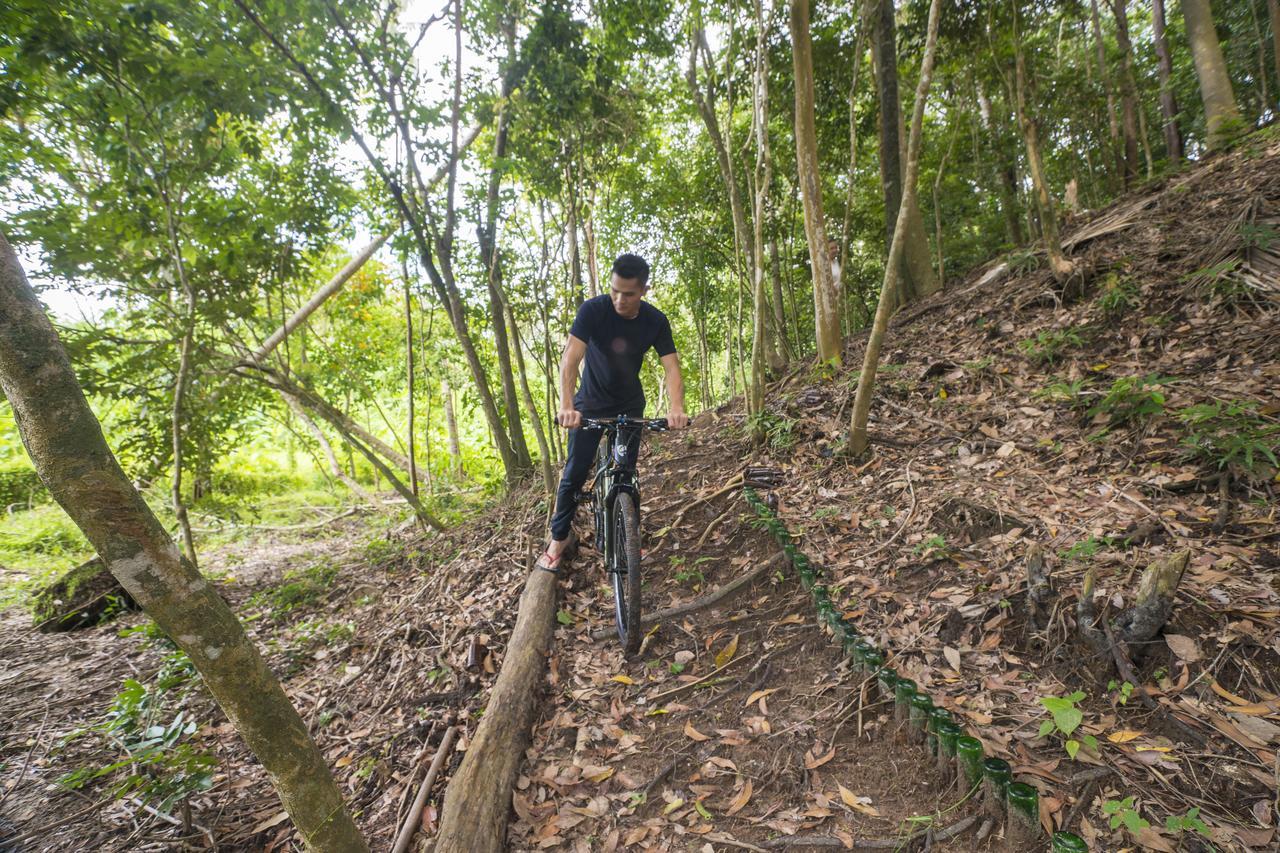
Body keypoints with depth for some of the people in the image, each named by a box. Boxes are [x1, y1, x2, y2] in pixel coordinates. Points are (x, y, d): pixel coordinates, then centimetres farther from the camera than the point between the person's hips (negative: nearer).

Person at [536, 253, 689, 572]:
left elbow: (671, 367, -22)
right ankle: (559, 538, 13)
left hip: (630, 405, 2)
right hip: (592, 402, -2)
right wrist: (566, 406, -46)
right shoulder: (593, 309, -22)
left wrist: (676, 408, -41)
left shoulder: (656, 321, -15)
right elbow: (570, 358, -32)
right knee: (575, 473, -4)